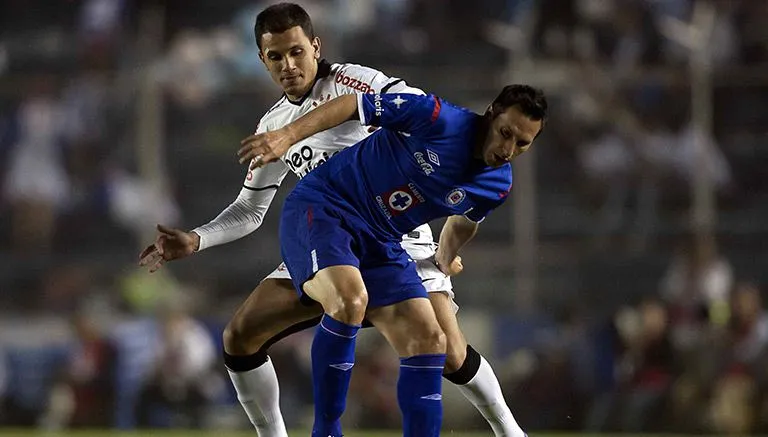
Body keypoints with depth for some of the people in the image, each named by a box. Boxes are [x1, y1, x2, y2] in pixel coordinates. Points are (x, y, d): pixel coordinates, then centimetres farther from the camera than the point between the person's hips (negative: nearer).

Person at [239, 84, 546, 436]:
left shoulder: (497, 186, 0)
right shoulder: (439, 118, -20)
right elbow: (353, 105, -15)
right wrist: (287, 135, -21)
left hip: (380, 243, 7)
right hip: (322, 206, -7)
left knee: (426, 339, -6)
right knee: (350, 301, -32)